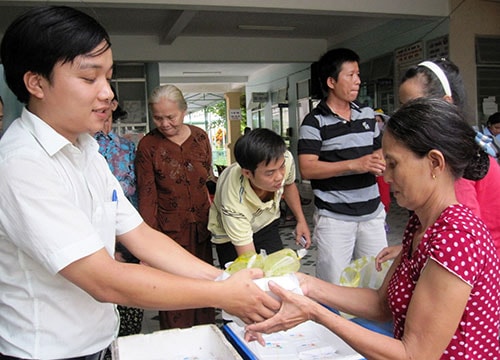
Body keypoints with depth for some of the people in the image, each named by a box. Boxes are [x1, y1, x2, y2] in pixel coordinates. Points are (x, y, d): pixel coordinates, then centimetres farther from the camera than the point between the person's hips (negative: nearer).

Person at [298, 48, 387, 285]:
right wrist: (354, 165, -20)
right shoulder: (314, 121, -6)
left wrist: (381, 161, 0)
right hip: (334, 218, -5)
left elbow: (381, 151, 24)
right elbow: (307, 169, -15)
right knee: (334, 287, -1)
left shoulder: (368, 115, 11)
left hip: (372, 213, 5)